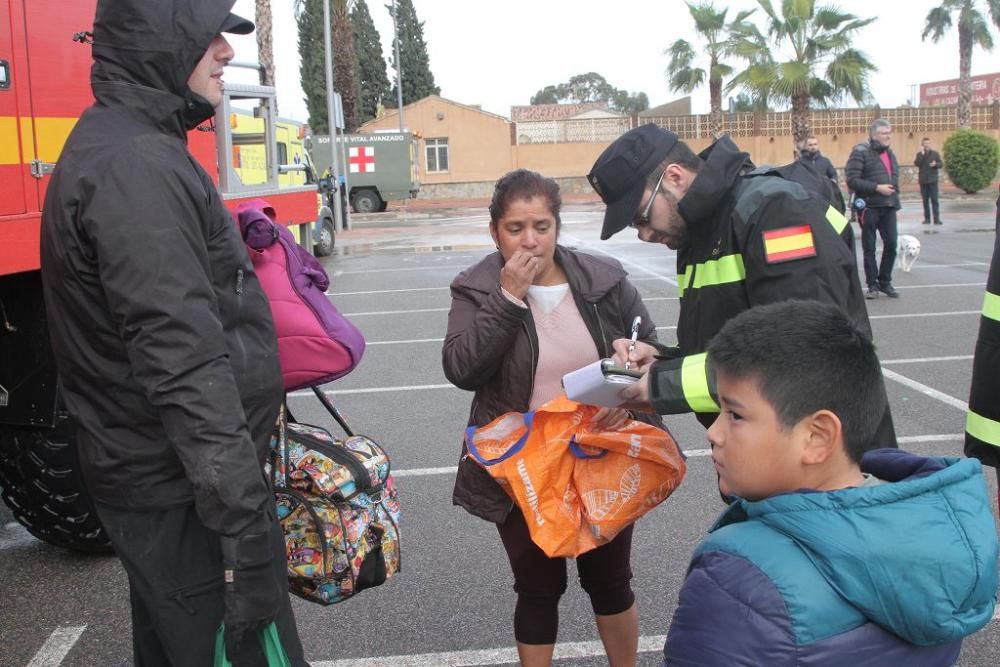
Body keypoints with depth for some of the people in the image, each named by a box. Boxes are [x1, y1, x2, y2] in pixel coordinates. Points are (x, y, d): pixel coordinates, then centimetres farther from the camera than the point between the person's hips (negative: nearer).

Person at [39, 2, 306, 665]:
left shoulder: (126, 149, 12)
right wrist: (245, 522, -27)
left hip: (150, 481, 10)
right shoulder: (133, 167, -21)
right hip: (186, 499, -10)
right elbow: (185, 365, -27)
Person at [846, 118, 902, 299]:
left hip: (888, 206, 6)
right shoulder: (861, 152, -7)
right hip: (869, 206, -6)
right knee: (869, 248, 2)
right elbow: (852, 180, -15)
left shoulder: (889, 153, 17)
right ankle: (872, 284, 11)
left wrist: (894, 190, 14)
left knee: (891, 244, 1)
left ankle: (885, 281, 16)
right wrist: (877, 188, -17)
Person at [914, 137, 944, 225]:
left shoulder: (935, 153, 6)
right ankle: (927, 218, 10)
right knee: (925, 200, 4)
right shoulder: (919, 154, 6)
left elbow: (941, 164, 4)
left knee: (934, 200, -5)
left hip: (933, 180, -1)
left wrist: (935, 164, -17)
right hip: (923, 181, 1)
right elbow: (917, 163, -11)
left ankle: (936, 218, -6)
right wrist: (922, 153, -14)